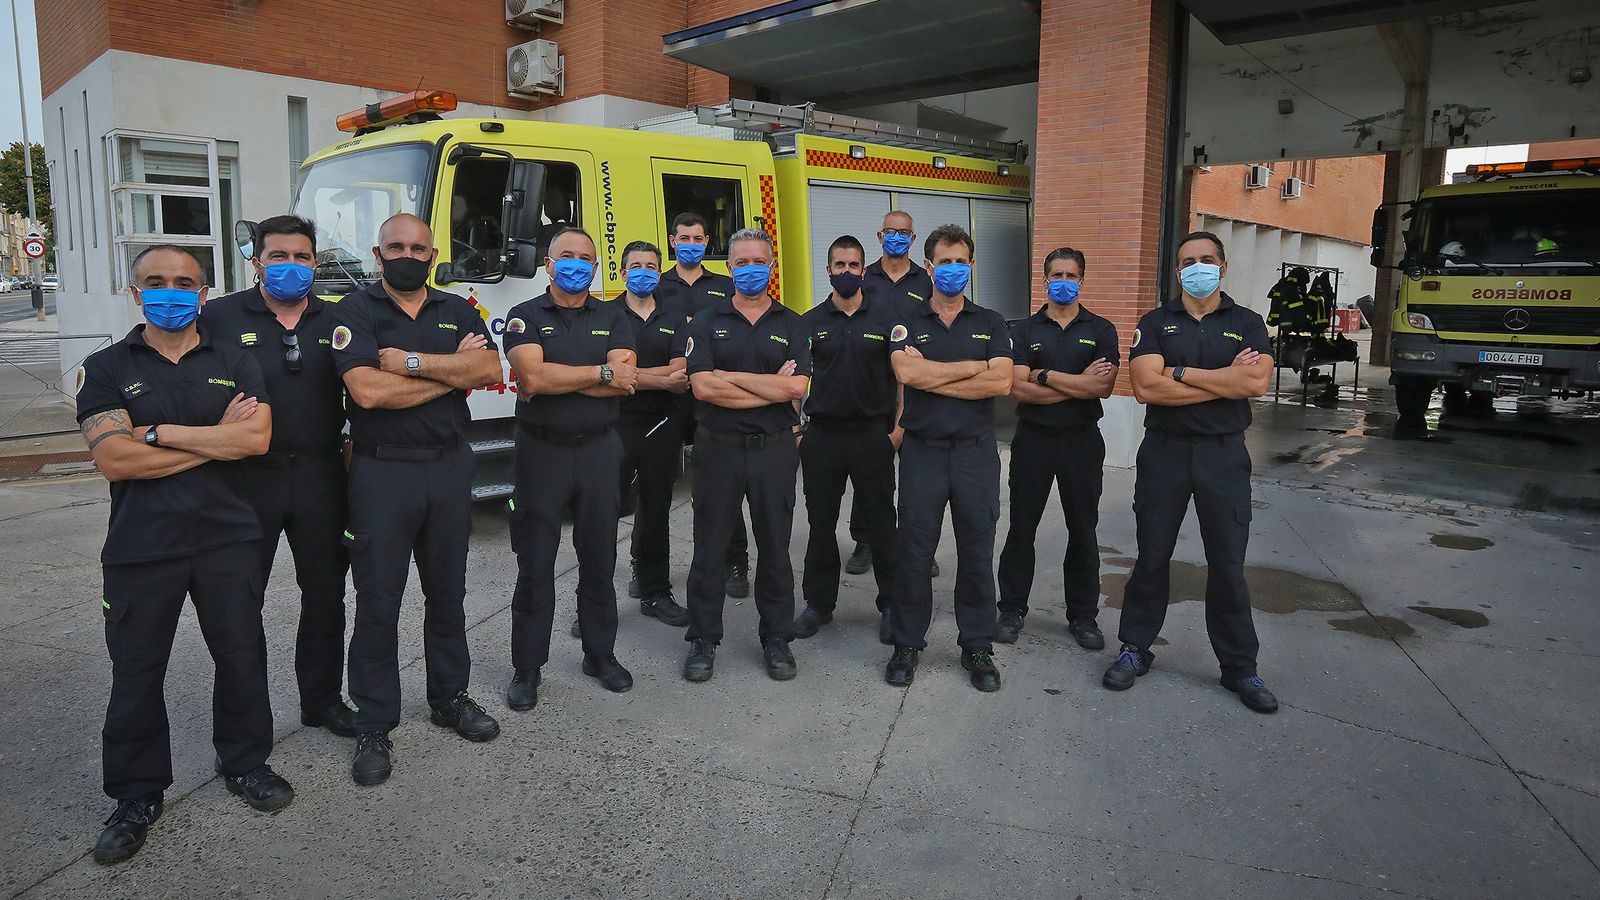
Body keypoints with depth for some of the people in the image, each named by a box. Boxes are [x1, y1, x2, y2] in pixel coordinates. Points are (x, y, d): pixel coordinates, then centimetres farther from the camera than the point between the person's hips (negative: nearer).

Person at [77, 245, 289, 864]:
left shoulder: (235, 364, 5)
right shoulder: (106, 369, 1)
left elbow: (258, 437, -11)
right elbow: (114, 460, -14)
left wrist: (161, 432, -14)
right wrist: (218, 436, -11)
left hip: (228, 540, 1)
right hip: (140, 550, -1)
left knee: (242, 657, 10)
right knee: (136, 674, 8)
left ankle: (245, 763, 31)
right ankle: (137, 796, 25)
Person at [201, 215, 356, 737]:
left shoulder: (335, 322, 7)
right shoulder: (221, 317, -2)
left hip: (320, 477, 3)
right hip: (246, 478, -2)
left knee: (325, 594, 12)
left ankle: (322, 699, 28)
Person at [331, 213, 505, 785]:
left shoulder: (458, 312, 8)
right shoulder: (356, 312, -4)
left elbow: (490, 370, -10)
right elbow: (367, 391, -20)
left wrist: (411, 361, -16)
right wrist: (452, 371, -11)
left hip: (449, 466, 4)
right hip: (382, 473, -4)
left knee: (447, 592, 15)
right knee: (378, 602, 3)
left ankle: (450, 697, 31)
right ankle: (374, 726, 15)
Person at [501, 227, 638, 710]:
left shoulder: (612, 318, 7)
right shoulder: (525, 316, 0)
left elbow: (624, 382, -10)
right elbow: (532, 377, -18)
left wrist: (555, 378, -14)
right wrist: (601, 372, -13)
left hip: (599, 451, 2)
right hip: (541, 453, -2)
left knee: (599, 560, 12)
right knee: (535, 566, 4)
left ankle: (601, 654, 27)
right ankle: (527, 668, 16)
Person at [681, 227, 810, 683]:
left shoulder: (790, 324, 5)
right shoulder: (707, 323, 3)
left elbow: (796, 387, -11)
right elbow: (702, 387, -12)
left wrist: (730, 377, -11)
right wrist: (771, 388, -11)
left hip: (774, 449, 1)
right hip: (720, 449, 0)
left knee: (775, 548, 9)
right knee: (709, 549, 7)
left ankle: (777, 638, 23)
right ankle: (703, 640, 20)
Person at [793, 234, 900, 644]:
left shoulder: (886, 317, 2)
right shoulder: (810, 322, 5)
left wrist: (899, 427, -4)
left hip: (872, 435, -1)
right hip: (821, 436, 2)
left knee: (880, 522, 5)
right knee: (820, 523, 10)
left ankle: (891, 605, 18)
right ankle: (819, 603, 23)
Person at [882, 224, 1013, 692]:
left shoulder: (990, 323, 8)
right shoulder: (907, 321, 5)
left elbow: (1001, 382, -9)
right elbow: (908, 372, -15)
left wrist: (934, 380, -10)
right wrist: (974, 366, -9)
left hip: (976, 451, 1)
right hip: (922, 451, 0)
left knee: (976, 553, 7)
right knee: (914, 553, 4)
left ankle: (977, 648, 20)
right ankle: (907, 644, 19)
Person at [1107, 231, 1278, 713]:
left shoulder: (1247, 323, 4)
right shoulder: (1155, 322, 2)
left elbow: (1257, 382, -15)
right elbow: (1146, 388, -13)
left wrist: (1179, 372, -13)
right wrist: (1226, 380, -11)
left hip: (1224, 455, 0)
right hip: (1164, 452, 0)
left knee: (1228, 564, 5)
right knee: (1152, 557, 8)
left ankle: (1240, 668, 18)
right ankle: (1135, 649, 22)